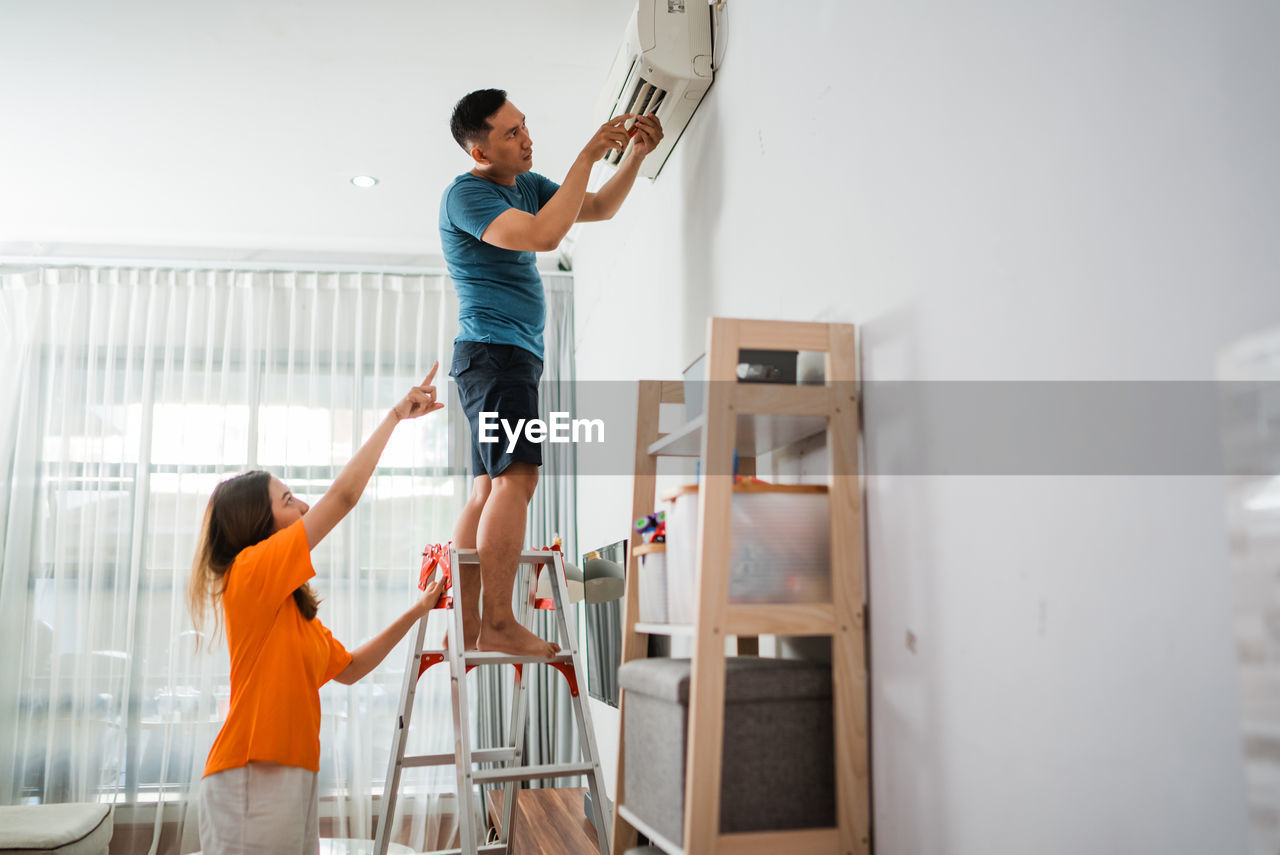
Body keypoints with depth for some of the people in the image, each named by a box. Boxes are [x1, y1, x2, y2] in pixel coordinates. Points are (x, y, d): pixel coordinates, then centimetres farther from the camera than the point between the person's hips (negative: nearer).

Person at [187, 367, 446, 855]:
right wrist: (396, 415, -5)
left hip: (295, 775, 9)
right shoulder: (250, 571, -9)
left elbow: (348, 668, 21)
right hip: (253, 778, -9)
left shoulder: (294, 607, 17)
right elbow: (344, 494, -13)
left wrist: (416, 613, 17)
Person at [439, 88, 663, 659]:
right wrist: (587, 156, -17)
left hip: (515, 355, 9)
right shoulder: (466, 194, -11)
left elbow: (600, 209, 21)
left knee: (488, 492, 4)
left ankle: (467, 630, 4)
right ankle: (499, 626, -22)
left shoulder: (525, 183, 17)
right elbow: (545, 234, -24)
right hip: (494, 349, -9)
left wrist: (636, 154, 6)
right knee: (516, 478, -20)